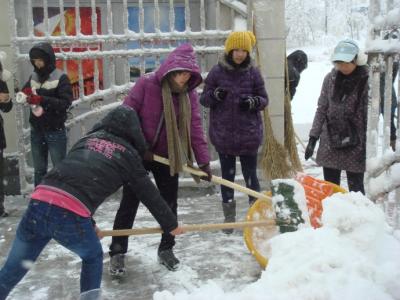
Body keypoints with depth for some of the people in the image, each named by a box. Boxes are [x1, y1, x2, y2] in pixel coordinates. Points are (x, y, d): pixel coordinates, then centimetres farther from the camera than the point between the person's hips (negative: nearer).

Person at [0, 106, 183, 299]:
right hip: (71, 217, -4)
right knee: (93, 258, 27)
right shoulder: (128, 154, 13)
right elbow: (150, 195, 20)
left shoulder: (88, 138, 25)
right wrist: (170, 224, 35)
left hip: (38, 205, 4)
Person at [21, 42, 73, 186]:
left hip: (55, 132, -5)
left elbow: (65, 103, -17)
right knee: (39, 169, 15)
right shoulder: (33, 77, 6)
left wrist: (41, 99, -26)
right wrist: (25, 94, -18)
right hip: (36, 131, 5)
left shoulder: (61, 78, -10)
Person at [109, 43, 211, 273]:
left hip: (168, 157, 4)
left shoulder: (189, 94, -4)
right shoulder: (147, 84, -16)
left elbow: (195, 127, -3)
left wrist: (204, 161, -8)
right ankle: (117, 252, 12)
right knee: (129, 203, 1)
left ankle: (166, 249, 25)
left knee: (170, 203, 9)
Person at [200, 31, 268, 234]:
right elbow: (203, 99, 3)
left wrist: (254, 102, -16)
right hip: (223, 134, 1)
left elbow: (264, 99, 6)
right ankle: (229, 217, 22)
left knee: (250, 174, 6)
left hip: (249, 134, 0)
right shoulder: (217, 72, -1)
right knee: (227, 175, 11)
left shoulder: (253, 73, 0)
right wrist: (215, 95, -19)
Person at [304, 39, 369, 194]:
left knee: (356, 188, 3)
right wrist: (313, 138, 5)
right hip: (330, 142, 4)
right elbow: (321, 109, 8)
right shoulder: (331, 78, 3)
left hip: (356, 144, -4)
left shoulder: (366, 80, -9)